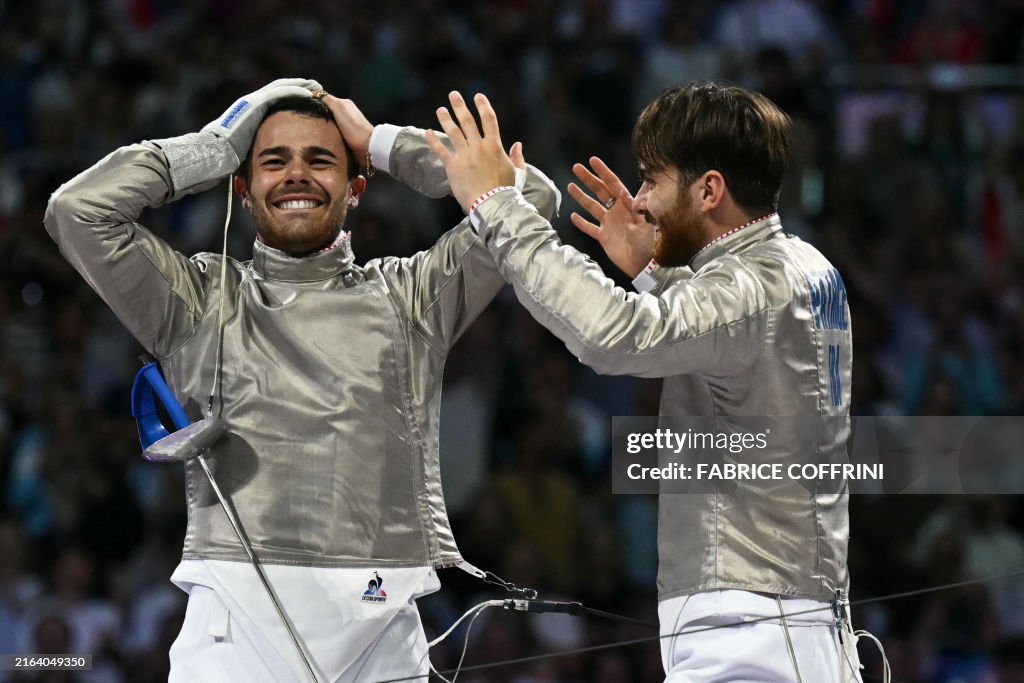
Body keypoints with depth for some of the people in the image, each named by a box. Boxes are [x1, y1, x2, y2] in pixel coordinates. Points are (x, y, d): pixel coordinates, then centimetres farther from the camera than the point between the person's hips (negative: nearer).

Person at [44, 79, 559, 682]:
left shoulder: (409, 298, 18)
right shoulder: (202, 300, 16)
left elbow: (529, 197, 11)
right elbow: (77, 209, 6)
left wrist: (380, 143, 17)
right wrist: (216, 146, 15)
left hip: (379, 616, 1)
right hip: (236, 612, -1)